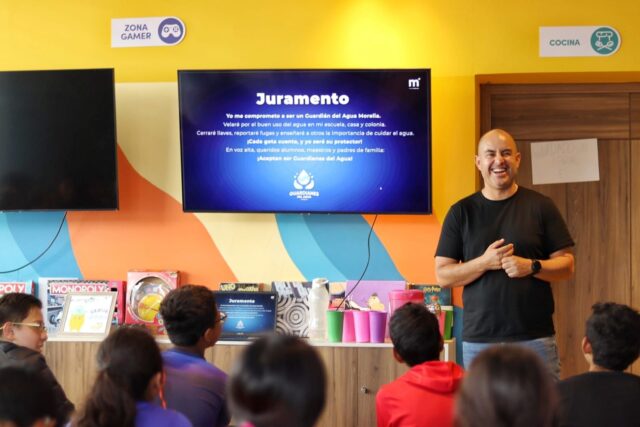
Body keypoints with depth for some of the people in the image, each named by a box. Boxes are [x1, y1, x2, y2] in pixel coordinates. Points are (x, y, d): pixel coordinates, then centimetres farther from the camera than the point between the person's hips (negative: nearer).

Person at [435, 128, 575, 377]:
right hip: (479, 339, 1)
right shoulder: (461, 212, 7)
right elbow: (443, 276, 3)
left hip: (535, 338, -1)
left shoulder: (540, 206, 5)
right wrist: (485, 262, -12)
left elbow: (566, 265, 5)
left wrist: (531, 266, -14)